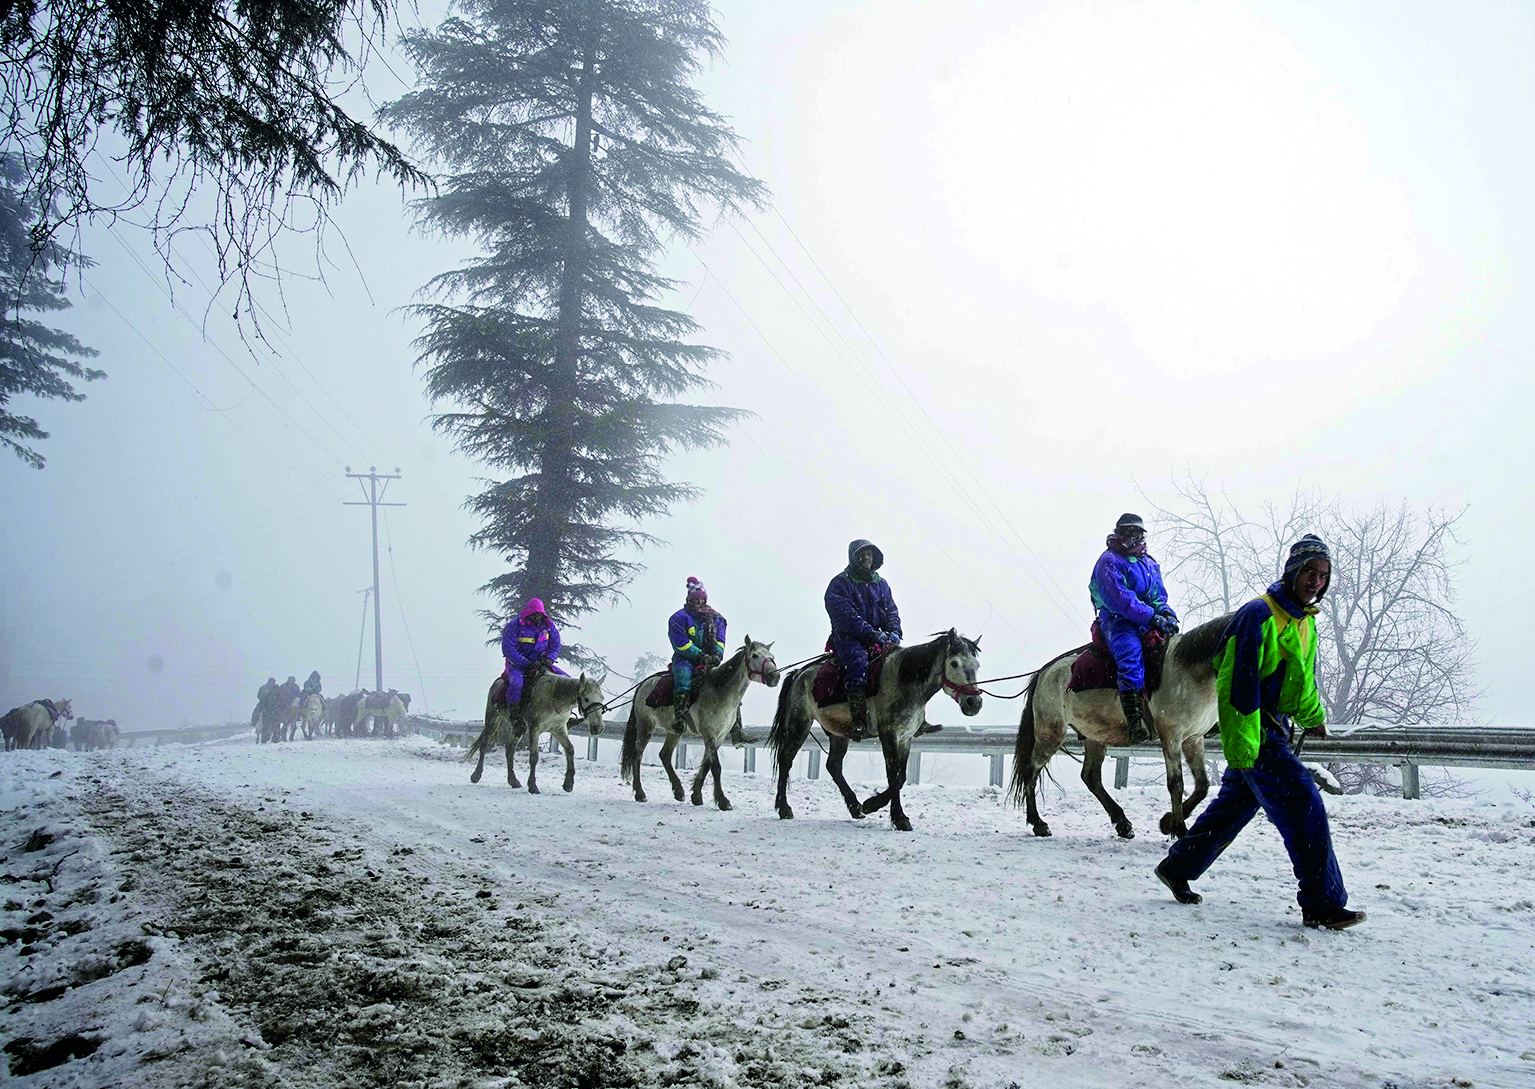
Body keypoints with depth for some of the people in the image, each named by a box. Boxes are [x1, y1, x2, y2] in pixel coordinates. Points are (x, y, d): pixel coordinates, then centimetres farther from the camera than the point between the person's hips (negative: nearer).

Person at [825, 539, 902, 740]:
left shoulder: (881, 584, 19)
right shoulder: (840, 584, -2)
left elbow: (891, 612, 16)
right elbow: (847, 616, -13)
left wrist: (894, 632, -6)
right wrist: (873, 634, -22)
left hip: (878, 639, 6)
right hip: (848, 638, -6)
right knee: (859, 663, -35)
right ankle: (858, 721, -41)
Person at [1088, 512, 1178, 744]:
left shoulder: (1150, 564, 22)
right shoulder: (1109, 562, -3)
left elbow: (1159, 595, 20)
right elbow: (1119, 599, -14)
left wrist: (1166, 612, -4)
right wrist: (1151, 617, -20)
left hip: (1148, 623, 8)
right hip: (1118, 621, -8)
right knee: (1131, 652, -35)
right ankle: (1134, 721, -48)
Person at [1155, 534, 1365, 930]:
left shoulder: (1306, 620, 11)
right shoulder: (1258, 615, -19)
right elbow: (1238, 683, -24)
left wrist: (1313, 716, 35)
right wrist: (1240, 749, -27)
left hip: (1274, 725, 10)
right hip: (1253, 729, -10)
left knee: (1236, 803, 16)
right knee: (1303, 802, -12)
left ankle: (1177, 868, 29)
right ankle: (1323, 904, -7)